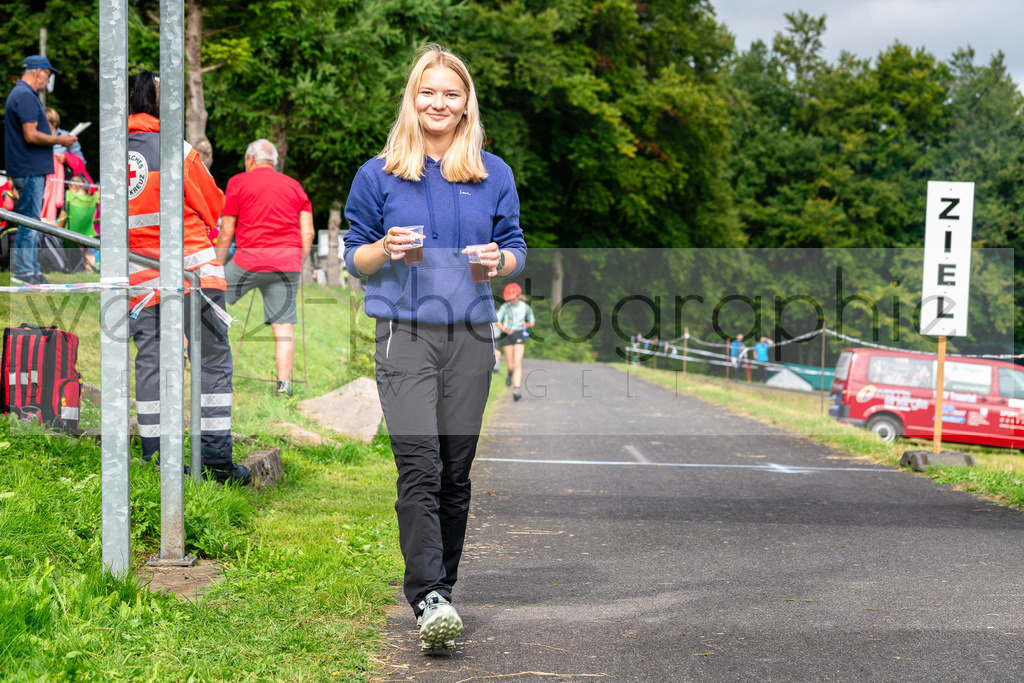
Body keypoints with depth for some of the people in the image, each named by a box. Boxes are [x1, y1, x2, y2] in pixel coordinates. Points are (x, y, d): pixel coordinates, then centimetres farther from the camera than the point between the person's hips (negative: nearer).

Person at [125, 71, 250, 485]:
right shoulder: (175, 149, -8)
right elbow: (214, 209, 0)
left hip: (141, 273, 5)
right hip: (192, 268, -5)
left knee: (150, 361, 8)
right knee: (212, 358, 2)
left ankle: (154, 456, 8)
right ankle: (216, 457, -1)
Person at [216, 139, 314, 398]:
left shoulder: (238, 182, 6)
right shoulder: (295, 185, 16)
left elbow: (226, 232, 2)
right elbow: (308, 233, 9)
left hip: (250, 260, -3)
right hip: (287, 262, 3)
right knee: (283, 325, 2)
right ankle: (284, 384, -2)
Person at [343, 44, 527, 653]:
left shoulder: (493, 174, 10)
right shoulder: (379, 173, 5)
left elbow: (517, 249, 12)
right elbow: (354, 259, 8)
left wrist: (500, 259, -11)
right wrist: (384, 249, -14)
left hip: (471, 335, 3)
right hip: (405, 333, -2)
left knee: (456, 470, 7)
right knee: (420, 466, -14)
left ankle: (442, 585, 21)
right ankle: (429, 599, -17)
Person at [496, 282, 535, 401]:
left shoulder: (526, 307, 1)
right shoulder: (505, 307, -4)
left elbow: (532, 321, 15)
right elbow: (497, 320, -7)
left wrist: (527, 325, -7)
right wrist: (504, 329, -24)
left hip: (519, 335, 0)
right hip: (507, 335, 0)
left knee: (518, 363, -13)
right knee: (510, 365, 4)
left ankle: (516, 390, -19)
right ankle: (510, 374, 41)